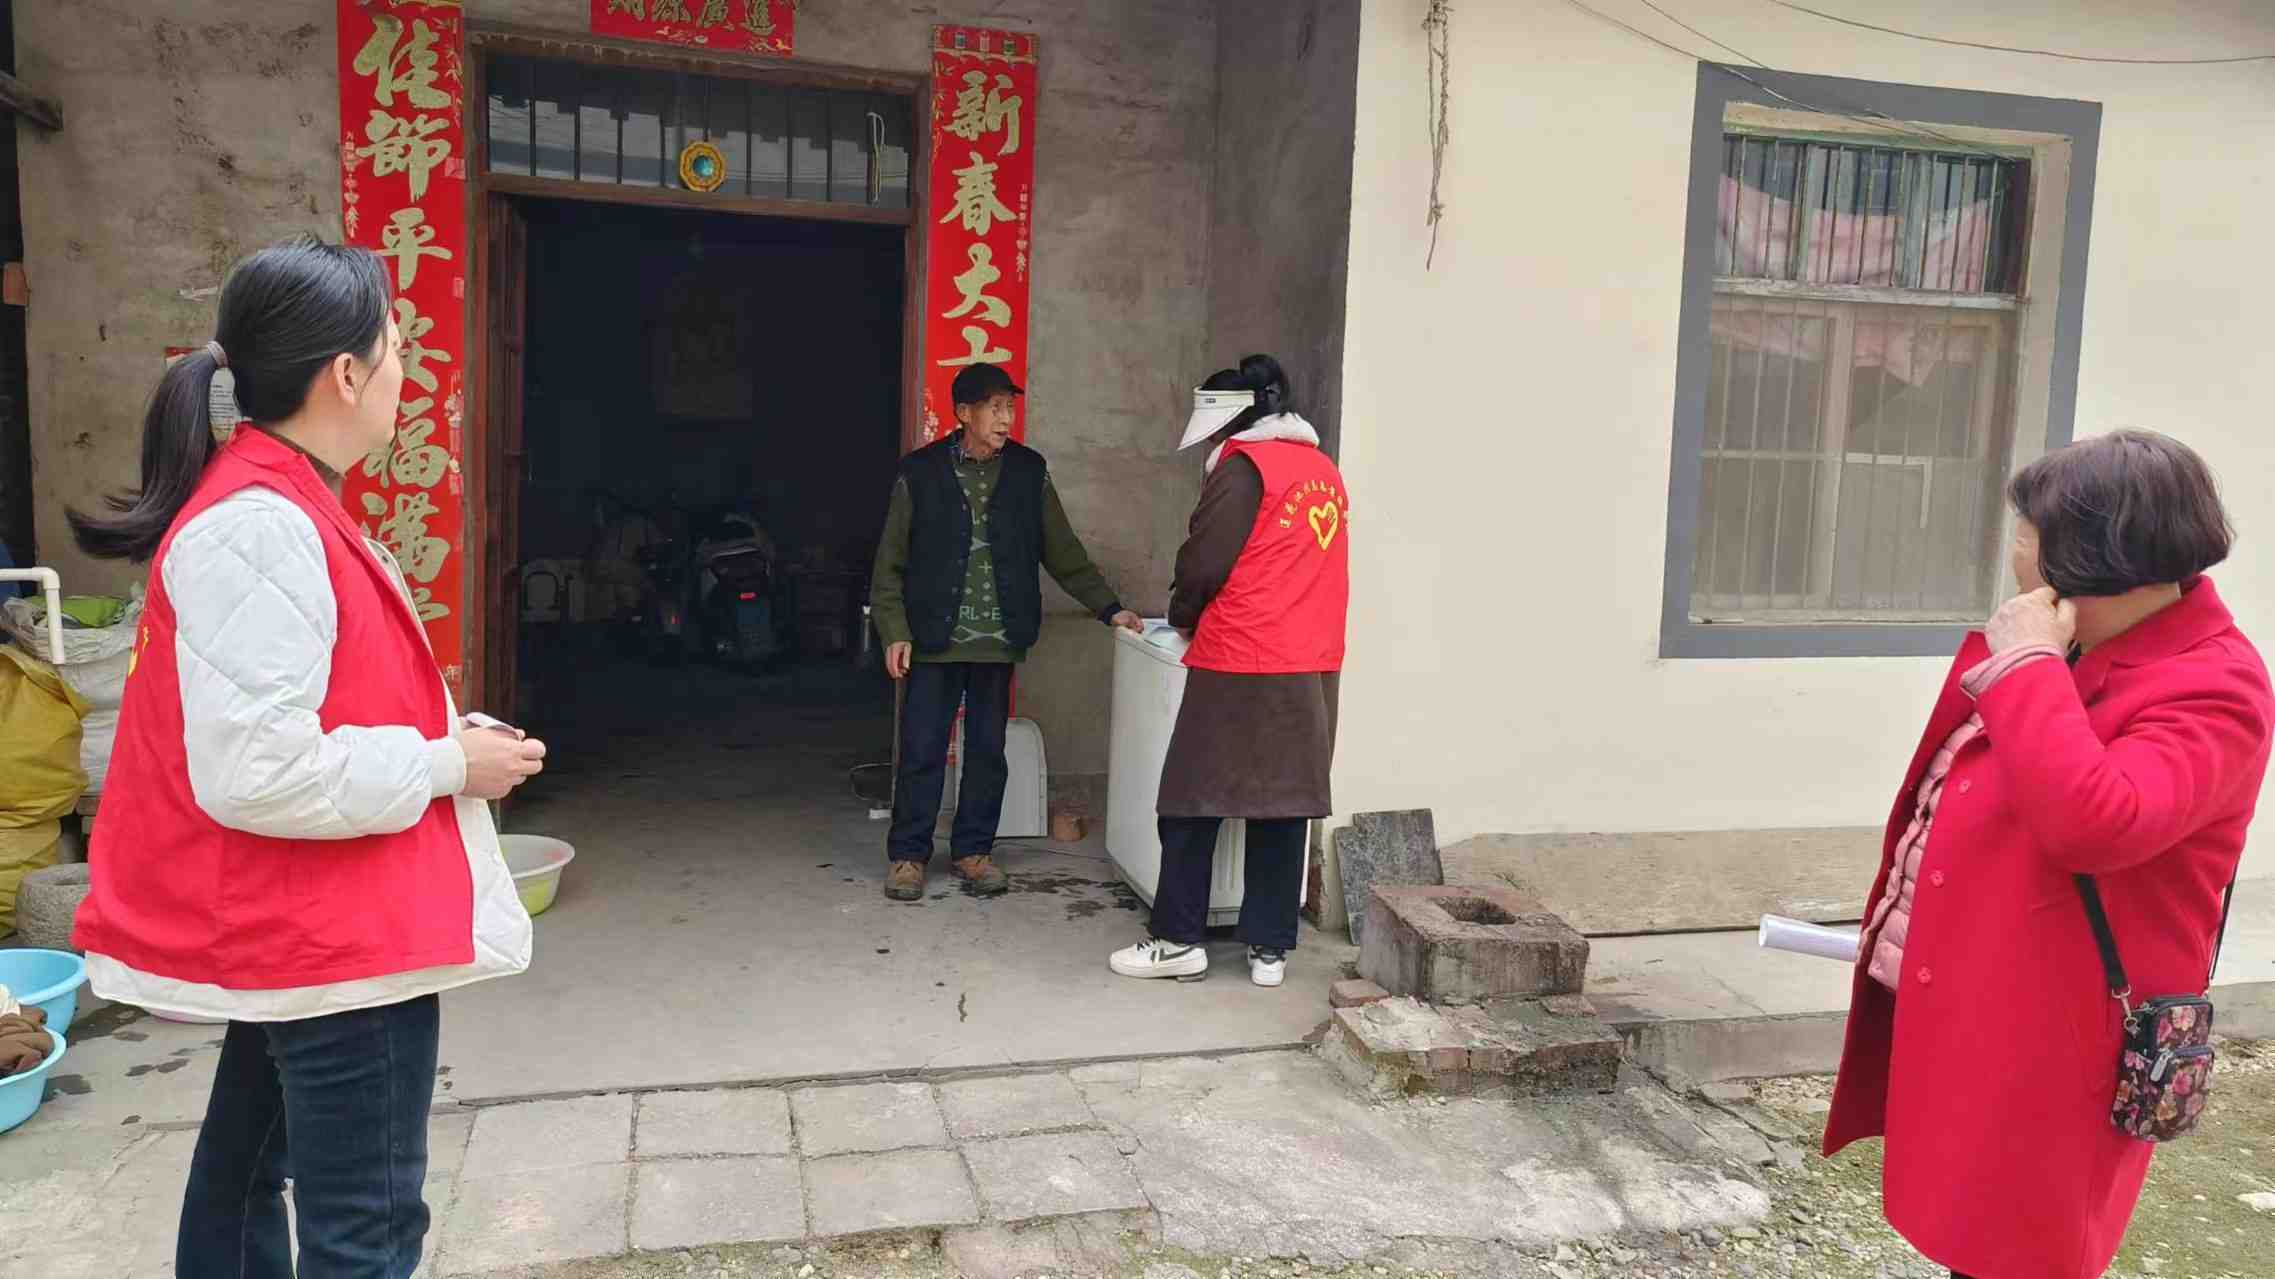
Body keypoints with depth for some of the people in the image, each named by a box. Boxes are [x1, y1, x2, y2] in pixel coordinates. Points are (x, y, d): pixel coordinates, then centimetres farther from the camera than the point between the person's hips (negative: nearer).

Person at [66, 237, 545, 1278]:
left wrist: (445, 735, 6)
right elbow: (255, 773, -29)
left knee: (252, 1159, 25)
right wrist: (449, 763, -18)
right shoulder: (261, 531, -24)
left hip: (295, 922, 11)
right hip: (336, 936, -11)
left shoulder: (273, 503, 9)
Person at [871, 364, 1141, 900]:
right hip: (935, 640, -2)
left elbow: (1063, 552, 9)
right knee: (922, 752, 2)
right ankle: (907, 855, 15)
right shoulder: (921, 472, -2)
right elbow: (891, 562, 1)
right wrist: (894, 632, -7)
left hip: (999, 641, 2)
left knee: (988, 751, 9)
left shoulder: (1028, 471, 5)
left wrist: (1109, 608, 4)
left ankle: (973, 850, 23)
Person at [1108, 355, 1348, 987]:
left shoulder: (1246, 465, -9)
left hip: (1241, 664, -7)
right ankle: (1270, 948, 13)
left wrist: (1183, 617, 9)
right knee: (1285, 804, 9)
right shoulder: (1325, 470, 15)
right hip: (1313, 668, 7)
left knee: (1194, 802, 4)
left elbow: (1205, 561, -9)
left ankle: (1178, 941, 9)